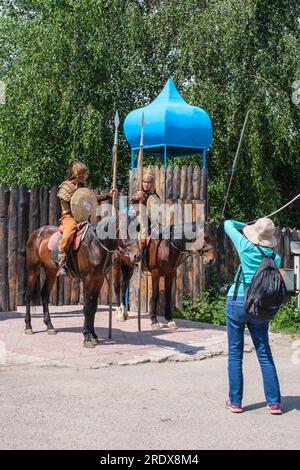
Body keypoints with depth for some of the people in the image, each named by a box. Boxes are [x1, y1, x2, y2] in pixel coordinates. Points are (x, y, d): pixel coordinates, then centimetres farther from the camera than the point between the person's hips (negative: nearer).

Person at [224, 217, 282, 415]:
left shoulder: (246, 247, -9)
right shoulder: (274, 256, 0)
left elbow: (228, 224, 4)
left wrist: (246, 226, 18)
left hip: (237, 303, -3)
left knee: (235, 354, 6)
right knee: (265, 354, 10)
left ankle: (235, 402, 9)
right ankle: (274, 402, 11)